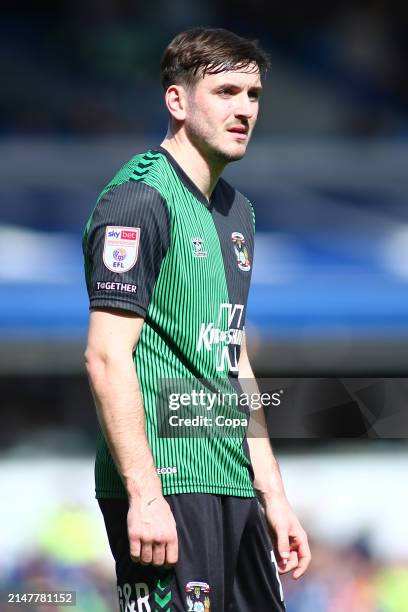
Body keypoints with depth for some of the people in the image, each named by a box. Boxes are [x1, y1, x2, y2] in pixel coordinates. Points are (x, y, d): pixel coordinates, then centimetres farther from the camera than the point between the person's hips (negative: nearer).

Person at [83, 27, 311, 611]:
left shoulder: (237, 211, 17)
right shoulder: (139, 200, -10)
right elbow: (107, 358, -16)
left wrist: (272, 495, 19)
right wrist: (144, 495, -21)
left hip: (233, 485, 9)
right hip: (164, 484, -9)